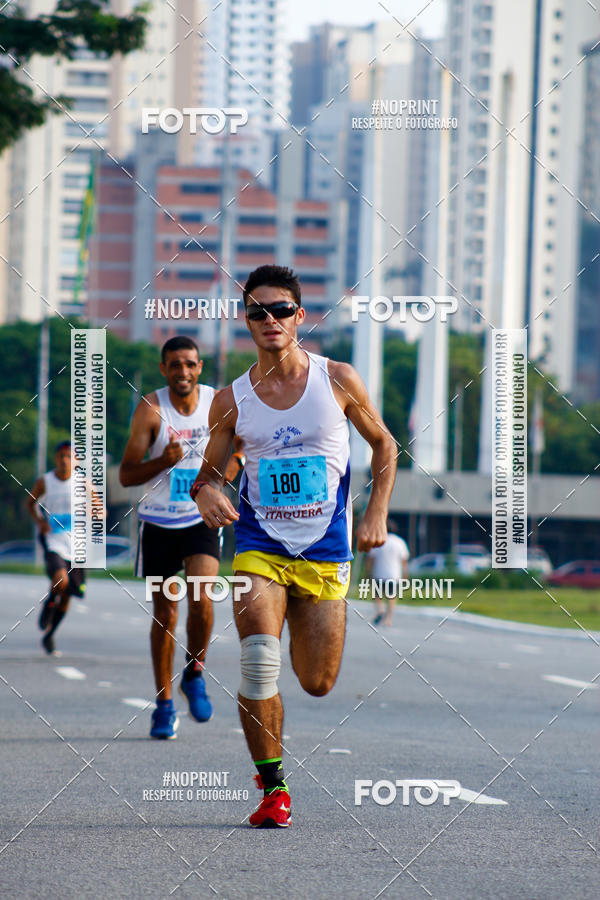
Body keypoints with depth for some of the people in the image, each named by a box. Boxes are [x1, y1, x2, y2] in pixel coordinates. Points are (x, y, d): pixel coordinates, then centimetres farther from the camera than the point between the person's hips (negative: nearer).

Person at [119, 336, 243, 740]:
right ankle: (165, 704, 18)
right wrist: (164, 461, -29)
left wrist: (234, 462, -7)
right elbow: (126, 475, -12)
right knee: (164, 612, 6)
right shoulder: (151, 409, -10)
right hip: (159, 521, 0)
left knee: (200, 598, -20)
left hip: (203, 518, 0)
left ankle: (195, 675, 6)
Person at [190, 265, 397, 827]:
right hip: (259, 548, -1)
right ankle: (271, 788, -9)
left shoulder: (337, 380, -1)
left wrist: (376, 513, 1)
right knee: (259, 663, -22)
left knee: (318, 684, 6)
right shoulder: (231, 401, 0)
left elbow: (383, 445, 12)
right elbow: (209, 473, 9)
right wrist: (205, 493, -15)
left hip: (325, 553, 1)